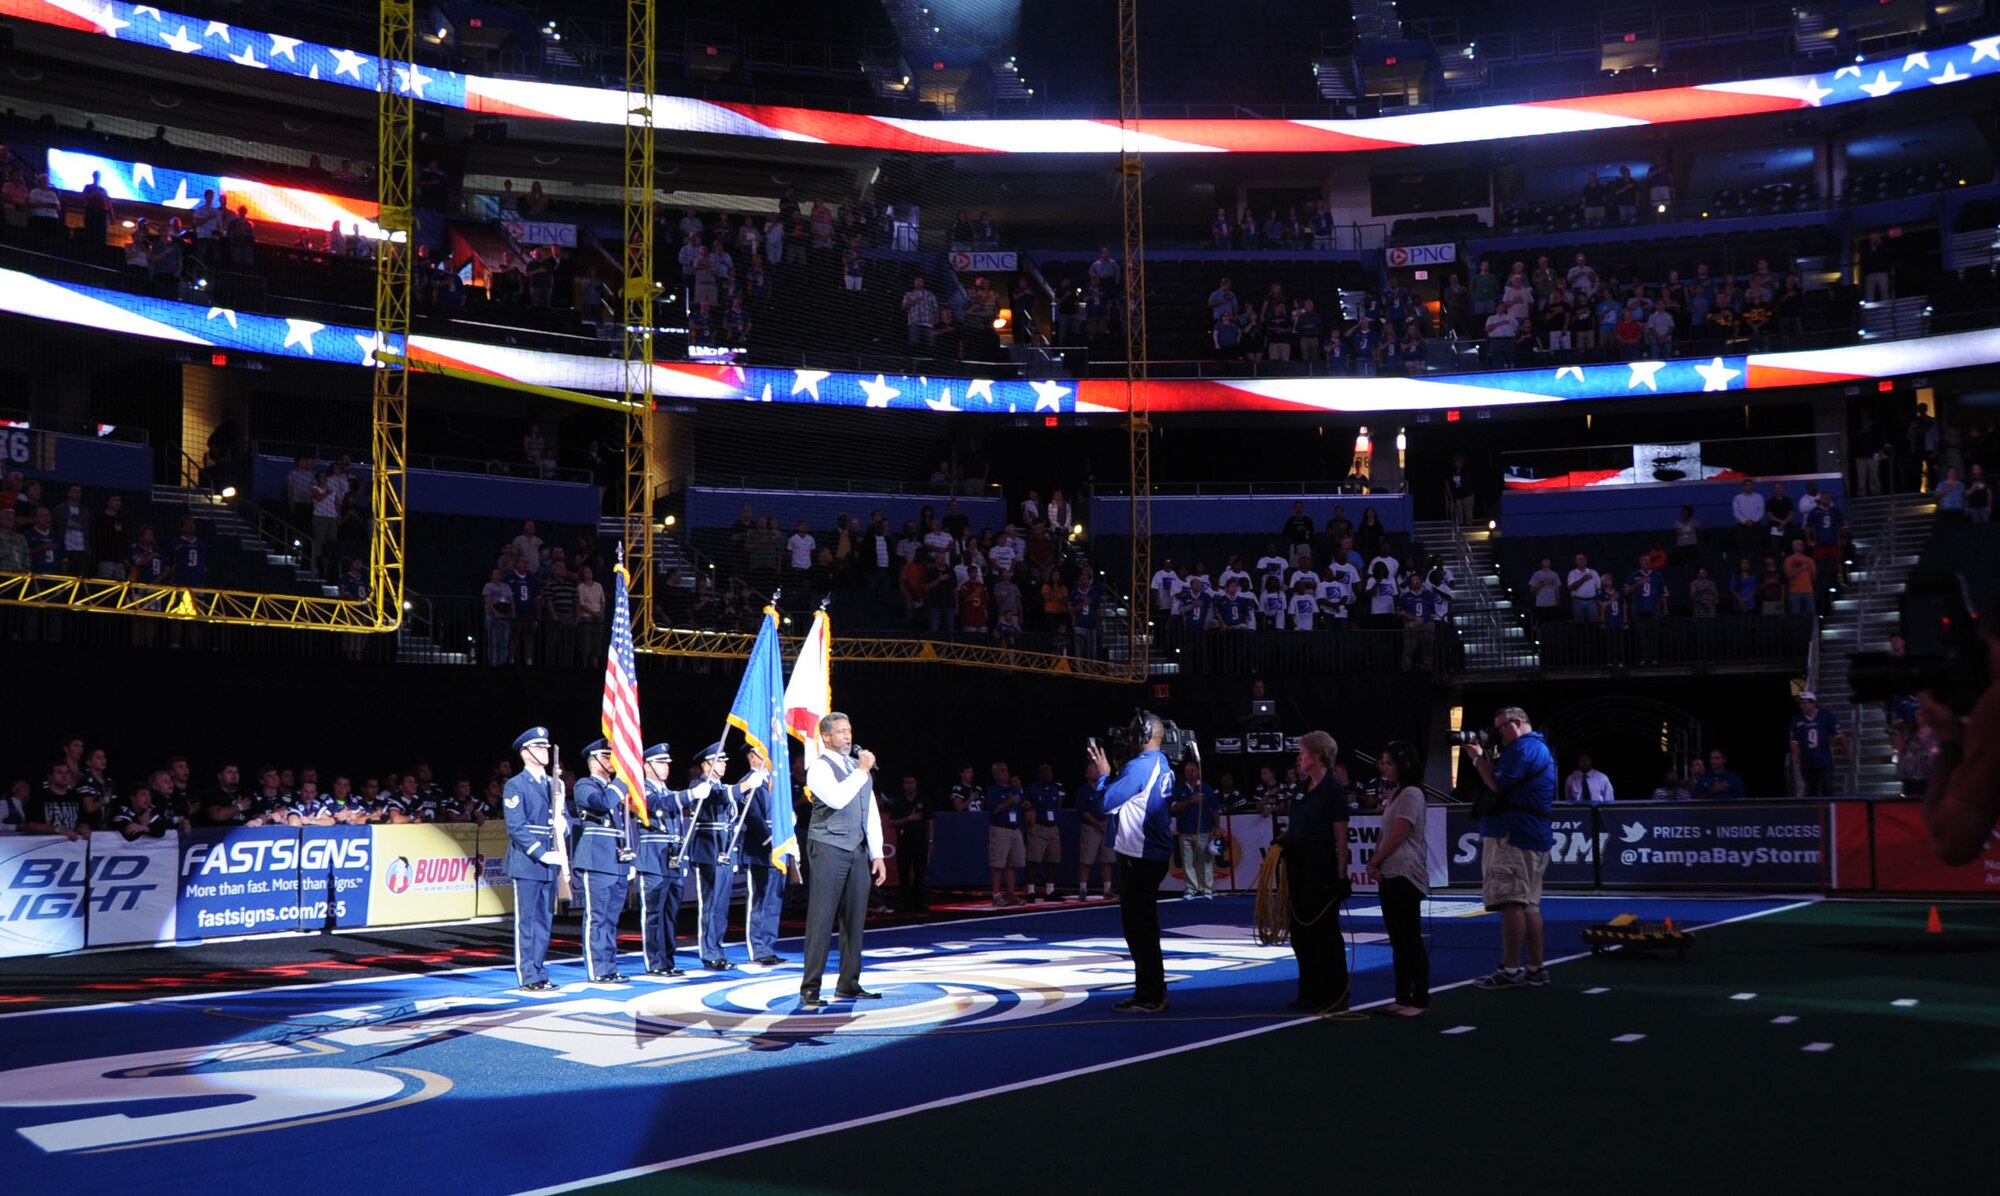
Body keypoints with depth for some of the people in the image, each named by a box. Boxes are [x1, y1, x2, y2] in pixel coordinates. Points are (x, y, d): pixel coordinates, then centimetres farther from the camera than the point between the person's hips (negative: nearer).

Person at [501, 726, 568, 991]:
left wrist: (564, 825, -7)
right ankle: (528, 977, 1)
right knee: (526, 920, -3)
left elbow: (564, 818, 18)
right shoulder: (515, 785, -5)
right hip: (527, 862, -6)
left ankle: (540, 974, 15)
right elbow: (516, 827, -12)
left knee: (545, 920, 9)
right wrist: (541, 853, -18)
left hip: (550, 861, 6)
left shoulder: (555, 784, 16)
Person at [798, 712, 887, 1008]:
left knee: (854, 919, 9)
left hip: (858, 851, 7)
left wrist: (877, 854, 13)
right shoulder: (819, 767, -5)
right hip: (829, 848, -7)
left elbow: (871, 813, 19)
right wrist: (862, 771, -14)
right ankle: (809, 989, -4)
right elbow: (837, 799, -24)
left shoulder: (859, 766, 17)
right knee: (821, 919, -7)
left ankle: (849, 985, 16)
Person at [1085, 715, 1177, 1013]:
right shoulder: (1163, 765, 11)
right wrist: (1112, 773, 9)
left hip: (1138, 857, -10)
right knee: (1144, 925, 18)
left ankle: (1149, 997, 2)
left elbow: (1104, 804, -18)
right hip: (1155, 853, 10)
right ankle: (1154, 992, 26)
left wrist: (1104, 774, -4)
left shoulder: (1139, 766, -19)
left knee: (1138, 926, -3)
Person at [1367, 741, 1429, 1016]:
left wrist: (1375, 862, -7)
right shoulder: (1394, 794, 18)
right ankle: (1402, 998, 15)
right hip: (1390, 875, 10)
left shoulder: (1411, 794, -11)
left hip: (1405, 875, -10)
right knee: (1398, 941, 11)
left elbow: (1397, 836, -15)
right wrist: (1374, 863, 5)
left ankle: (1420, 1000, -2)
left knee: (1411, 940, -6)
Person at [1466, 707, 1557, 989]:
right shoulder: (1539, 747, 23)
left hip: (1511, 836, -11)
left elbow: (1498, 785, -15)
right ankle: (1536, 969, 14)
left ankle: (1510, 970, -14)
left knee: (1510, 902, -12)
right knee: (1529, 903, 12)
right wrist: (1485, 756, 13)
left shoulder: (1522, 748, -10)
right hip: (1534, 838, 11)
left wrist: (1478, 758, -3)